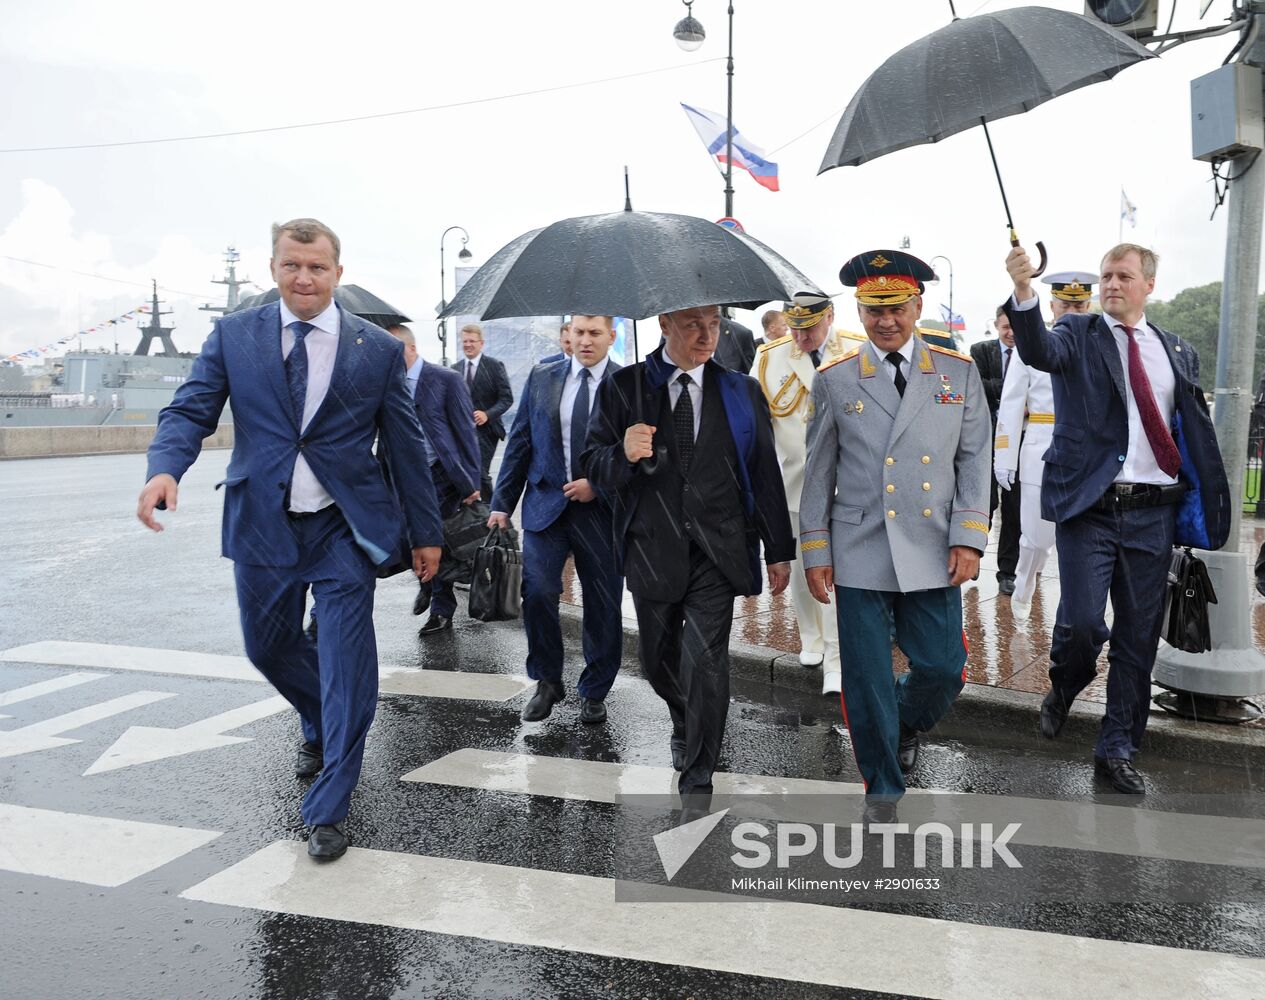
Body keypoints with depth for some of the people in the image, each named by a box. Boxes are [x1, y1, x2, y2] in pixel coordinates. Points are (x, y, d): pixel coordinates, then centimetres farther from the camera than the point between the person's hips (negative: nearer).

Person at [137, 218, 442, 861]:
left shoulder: (378, 349, -2)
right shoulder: (233, 335, 2)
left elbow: (406, 445, 3)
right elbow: (190, 409, -3)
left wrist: (426, 531, 5)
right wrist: (165, 468, -26)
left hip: (344, 529, -2)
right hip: (263, 524, 3)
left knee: (345, 661, -3)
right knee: (268, 646, 17)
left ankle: (327, 811, 12)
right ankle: (319, 728, 49)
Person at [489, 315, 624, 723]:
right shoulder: (541, 378, 7)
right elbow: (519, 442, 8)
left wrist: (598, 485, -13)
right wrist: (503, 502, 4)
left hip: (601, 507, -1)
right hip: (546, 503, 2)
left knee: (602, 605, 6)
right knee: (538, 591, -8)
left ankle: (594, 692, 24)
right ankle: (547, 682, 14)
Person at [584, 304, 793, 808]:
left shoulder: (742, 392, 6)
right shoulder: (621, 388, 1)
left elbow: (765, 474, 7)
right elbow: (595, 466, 0)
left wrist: (778, 550, 6)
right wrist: (623, 455, -24)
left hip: (717, 552, -1)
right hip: (652, 551, 1)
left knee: (704, 659, -10)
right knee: (659, 661, 14)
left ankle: (697, 778, 7)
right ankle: (685, 725, 46)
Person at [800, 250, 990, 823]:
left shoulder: (959, 373, 6)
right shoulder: (834, 379, 3)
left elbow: (974, 459, 6)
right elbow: (818, 471, 5)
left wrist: (968, 538, -4)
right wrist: (815, 550, 1)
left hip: (933, 551, 1)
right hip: (859, 551, -1)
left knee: (943, 668, 3)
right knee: (867, 679, 3)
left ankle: (906, 728, 38)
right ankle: (882, 789, 23)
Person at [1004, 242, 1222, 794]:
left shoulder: (1178, 351, 13)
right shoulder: (1078, 334, 3)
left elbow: (1196, 430, 13)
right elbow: (1039, 351, -21)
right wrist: (1024, 291, -38)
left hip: (1153, 513, 3)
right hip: (1090, 506, -3)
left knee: (1139, 636, 7)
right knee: (1081, 621, -11)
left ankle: (1117, 748, 22)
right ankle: (1063, 689, 23)